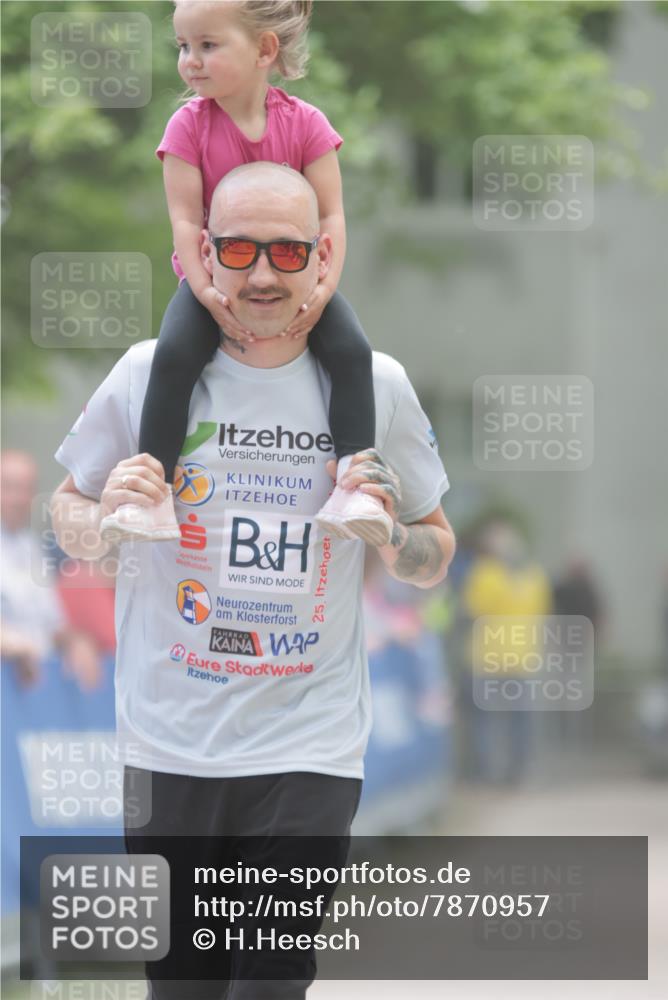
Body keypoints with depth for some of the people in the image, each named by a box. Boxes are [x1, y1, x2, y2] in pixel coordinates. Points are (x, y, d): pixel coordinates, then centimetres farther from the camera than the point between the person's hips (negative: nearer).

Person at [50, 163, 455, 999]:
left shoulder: (375, 386, 1)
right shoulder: (150, 373, 0)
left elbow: (436, 557, 12)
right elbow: (67, 515, 13)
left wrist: (386, 531, -10)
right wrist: (108, 518, -10)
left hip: (308, 750, -1)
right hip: (166, 747, 1)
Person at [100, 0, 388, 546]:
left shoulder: (304, 123, -7)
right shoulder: (190, 126, -7)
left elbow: (330, 215, -9)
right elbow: (186, 219, -12)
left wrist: (324, 287, -23)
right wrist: (206, 291, -26)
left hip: (293, 275, 1)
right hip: (215, 275, -1)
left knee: (352, 350, -25)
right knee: (174, 354, -29)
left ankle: (356, 484, -20)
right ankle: (152, 494, -25)